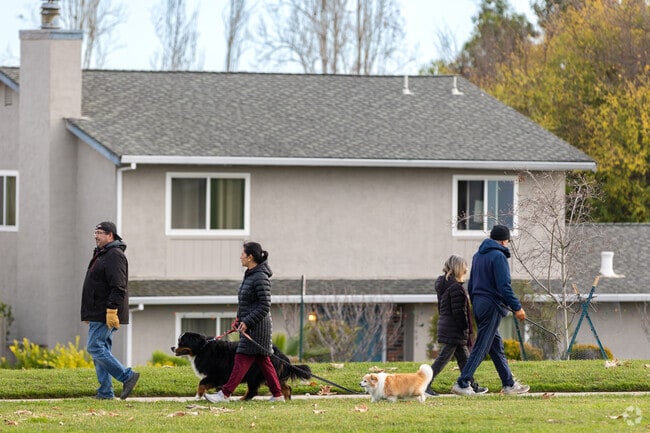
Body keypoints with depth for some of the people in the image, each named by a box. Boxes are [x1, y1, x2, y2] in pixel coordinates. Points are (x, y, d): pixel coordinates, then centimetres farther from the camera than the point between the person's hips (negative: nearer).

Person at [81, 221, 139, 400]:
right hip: (99, 314, 11)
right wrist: (89, 314, 24)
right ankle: (105, 392, 8)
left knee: (95, 347, -14)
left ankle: (127, 376, -11)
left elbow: (118, 287, -22)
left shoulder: (114, 256, -13)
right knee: (101, 350, 8)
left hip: (107, 315, -11)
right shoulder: (101, 254, 20)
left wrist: (111, 311, -27)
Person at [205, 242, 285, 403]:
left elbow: (264, 306, -20)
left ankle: (225, 394, -10)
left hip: (257, 327, -10)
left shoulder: (261, 278, -17)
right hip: (249, 325, 10)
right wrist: (239, 318, 14)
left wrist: (247, 322, -21)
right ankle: (277, 394, 14)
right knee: (263, 361, 11)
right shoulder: (250, 275, 13)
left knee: (242, 360, -9)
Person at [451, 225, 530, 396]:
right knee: (481, 348, -7)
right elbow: (504, 286, -19)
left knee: (497, 347, 14)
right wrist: (517, 308, -15)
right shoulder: (498, 256, -12)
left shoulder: (478, 255, 15)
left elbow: (471, 285, 20)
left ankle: (509, 384, 18)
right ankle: (462, 384, -11)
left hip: (479, 304, 9)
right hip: (492, 307, -9)